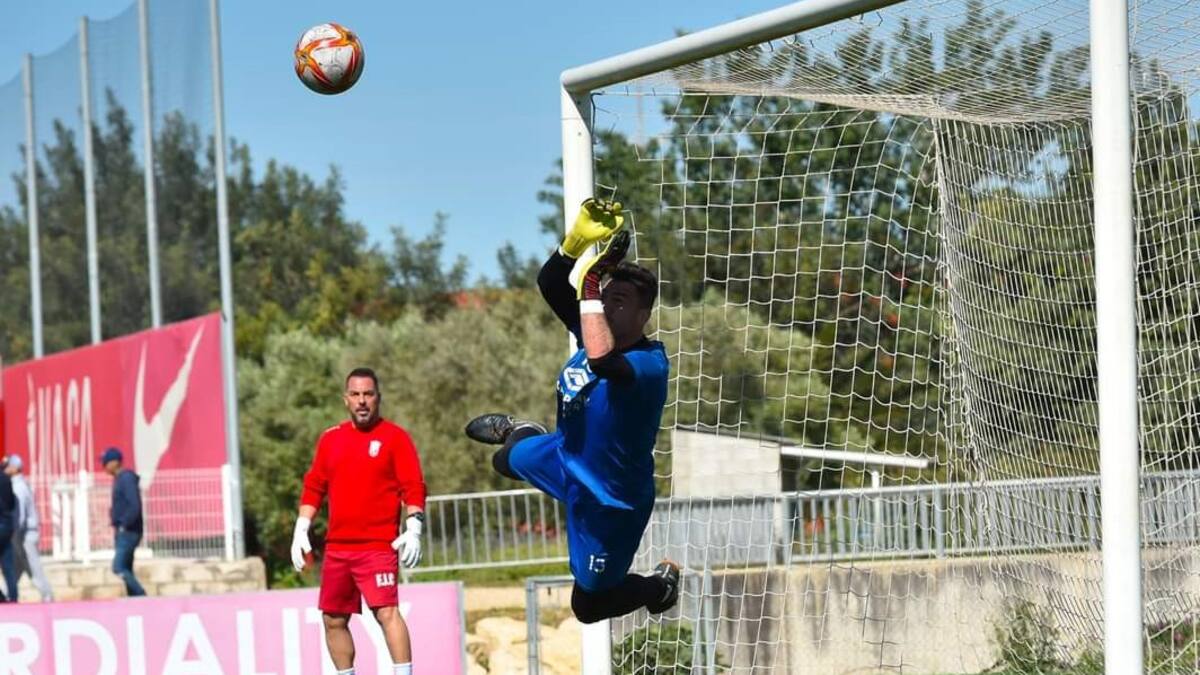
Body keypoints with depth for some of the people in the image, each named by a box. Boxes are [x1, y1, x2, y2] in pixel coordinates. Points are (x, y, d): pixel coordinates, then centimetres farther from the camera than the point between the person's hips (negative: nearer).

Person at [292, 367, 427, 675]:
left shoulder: (394, 436, 0)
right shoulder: (330, 439, 14)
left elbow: (413, 488, -5)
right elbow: (314, 487, 18)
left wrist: (413, 530, -16)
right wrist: (301, 530, 10)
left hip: (378, 546, -6)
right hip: (336, 547, 6)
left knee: (387, 612, -19)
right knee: (333, 620, 9)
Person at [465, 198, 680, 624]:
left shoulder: (650, 364, -37)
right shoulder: (600, 329, -15)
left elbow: (601, 360, -58)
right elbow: (550, 284, -21)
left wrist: (590, 285, -52)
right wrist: (578, 240, -38)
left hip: (609, 502, -8)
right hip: (564, 458, 8)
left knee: (589, 606, 8)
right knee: (507, 460, 38)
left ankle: (660, 585, 35)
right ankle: (520, 432, 74)